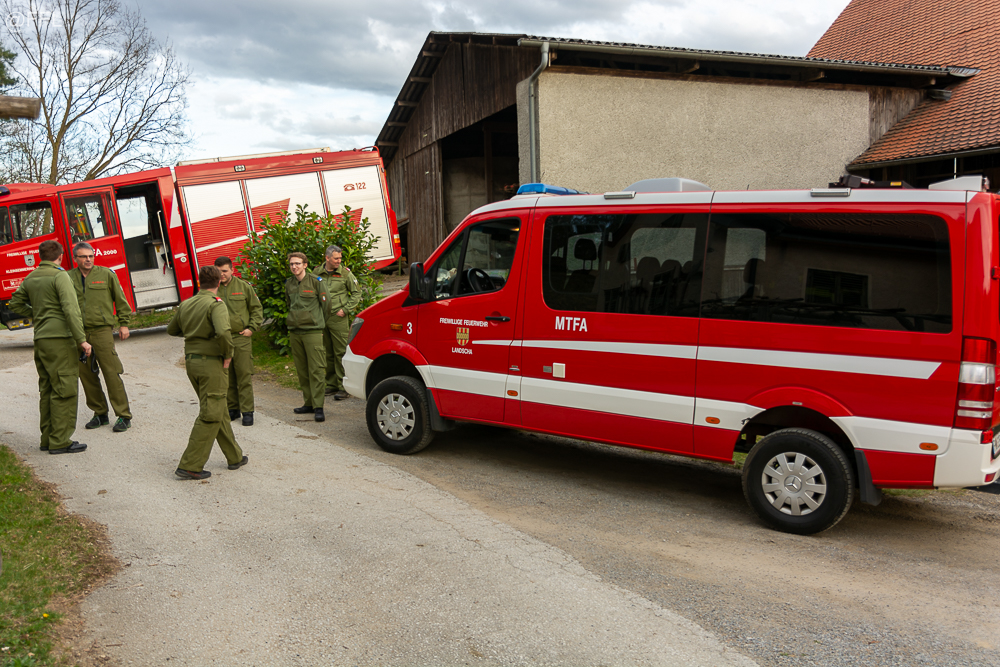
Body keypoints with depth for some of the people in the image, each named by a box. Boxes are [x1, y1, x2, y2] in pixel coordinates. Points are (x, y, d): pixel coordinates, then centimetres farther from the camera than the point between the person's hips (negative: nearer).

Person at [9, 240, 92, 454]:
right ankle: (60, 441, -5)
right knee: (64, 390, -5)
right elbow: (71, 309, -19)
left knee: (47, 390, 14)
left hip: (40, 339, 8)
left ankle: (48, 438, 20)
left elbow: (15, 304, 24)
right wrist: (81, 340, -20)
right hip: (59, 338, -8)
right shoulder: (59, 276, -10)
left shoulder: (31, 278, 14)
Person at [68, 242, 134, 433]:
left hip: (102, 330, -3)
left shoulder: (106, 274, 3)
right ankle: (100, 414, 21)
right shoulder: (68, 278, 8)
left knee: (112, 373, -7)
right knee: (86, 376, 8)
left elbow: (120, 300, 7)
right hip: (78, 333, 4)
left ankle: (124, 416, -1)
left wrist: (123, 324, 4)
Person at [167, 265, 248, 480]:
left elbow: (172, 329, 23)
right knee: (210, 416, -1)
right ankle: (190, 466, -2)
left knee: (219, 411, 17)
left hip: (191, 361, 8)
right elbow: (223, 332, -31)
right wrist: (228, 355, -16)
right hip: (211, 363, -8)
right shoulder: (216, 304, -14)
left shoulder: (186, 304, 9)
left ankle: (235, 456, 27)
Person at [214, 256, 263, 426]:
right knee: (227, 377, 9)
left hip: (241, 338, -2)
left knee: (244, 376, -2)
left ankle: (247, 411, 3)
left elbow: (257, 308, 9)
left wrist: (251, 328, -1)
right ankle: (233, 408, 20)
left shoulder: (244, 287, 3)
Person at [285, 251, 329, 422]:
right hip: (294, 332, 5)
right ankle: (308, 403, 18)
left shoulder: (316, 281, -3)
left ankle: (318, 407, -7)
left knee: (316, 370, -8)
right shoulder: (289, 284, 11)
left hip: (313, 332, -5)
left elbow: (325, 304, 4)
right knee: (302, 370, 9)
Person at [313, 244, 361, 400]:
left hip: (339, 318, -4)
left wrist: (345, 309, -4)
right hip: (322, 317, 4)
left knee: (341, 352, -6)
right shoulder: (317, 273, 6)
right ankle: (332, 384, 22)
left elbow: (357, 293, 3)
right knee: (328, 353, 11)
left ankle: (344, 387, -2)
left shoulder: (345, 273, -1)